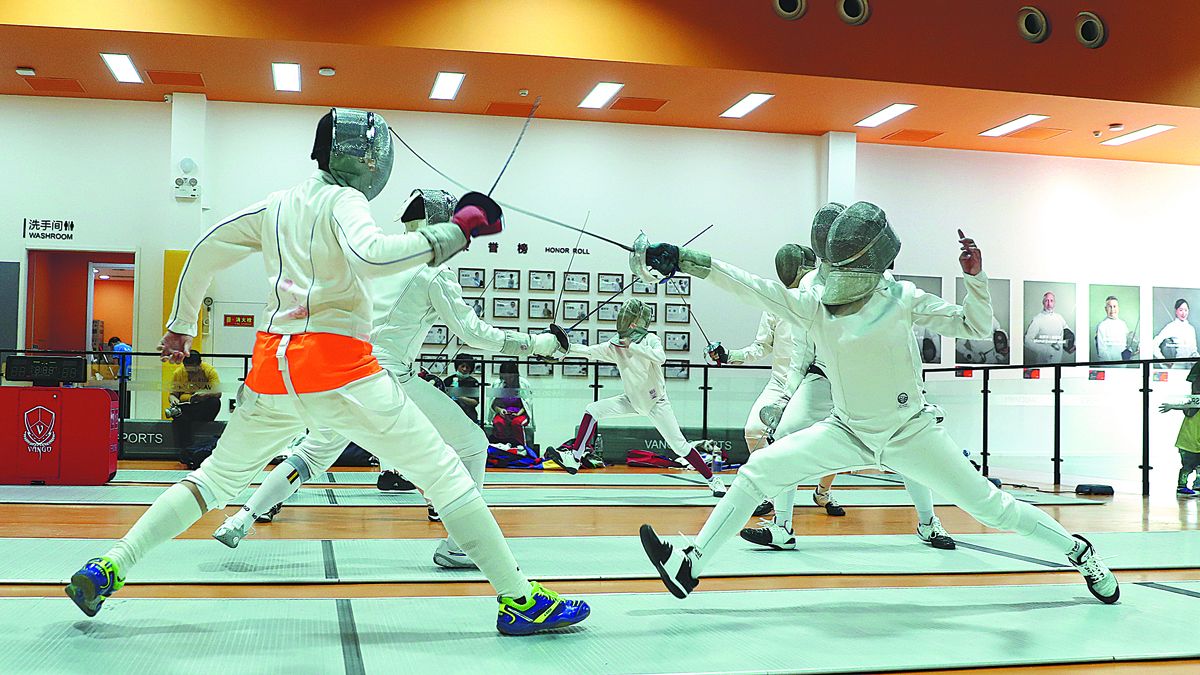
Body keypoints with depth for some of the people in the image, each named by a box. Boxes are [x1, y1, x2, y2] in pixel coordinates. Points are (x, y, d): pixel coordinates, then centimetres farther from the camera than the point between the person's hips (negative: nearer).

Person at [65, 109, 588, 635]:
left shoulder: (276, 205, 18)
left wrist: (180, 325, 37)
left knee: (216, 480, 25)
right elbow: (370, 257, -24)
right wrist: (454, 231, -19)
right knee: (444, 473, -3)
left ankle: (106, 571, 20)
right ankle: (519, 600, -7)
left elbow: (205, 253, 25)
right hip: (338, 366, -6)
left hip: (272, 370, 7)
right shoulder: (343, 201, -2)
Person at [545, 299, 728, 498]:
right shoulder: (615, 345, -6)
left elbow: (660, 358, -40)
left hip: (656, 403, -5)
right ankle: (573, 458, -8)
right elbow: (587, 350, -4)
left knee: (680, 447, -7)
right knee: (592, 411, -11)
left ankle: (712, 479, 9)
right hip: (633, 401, 5)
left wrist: (630, 345, -38)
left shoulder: (651, 340, -20)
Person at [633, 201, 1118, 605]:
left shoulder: (902, 300, -17)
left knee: (992, 508, 0)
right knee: (756, 474, -9)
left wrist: (975, 276, -32)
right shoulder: (813, 304, -12)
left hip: (911, 433, -2)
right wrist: (682, 259, -24)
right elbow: (748, 286, -16)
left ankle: (1078, 551, 26)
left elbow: (978, 327, -14)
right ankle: (690, 568, -3)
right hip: (849, 432, 3)